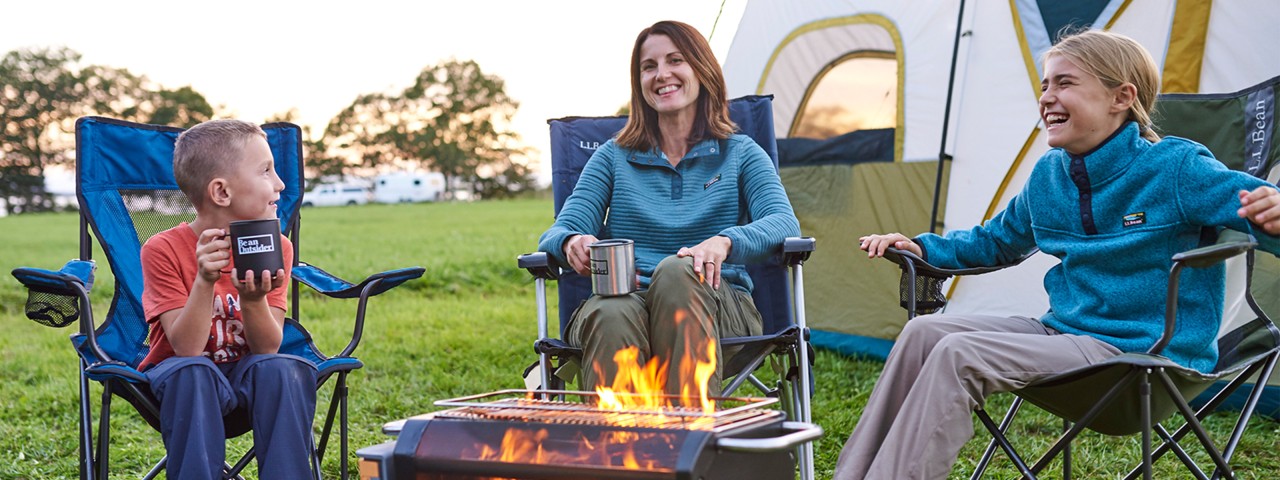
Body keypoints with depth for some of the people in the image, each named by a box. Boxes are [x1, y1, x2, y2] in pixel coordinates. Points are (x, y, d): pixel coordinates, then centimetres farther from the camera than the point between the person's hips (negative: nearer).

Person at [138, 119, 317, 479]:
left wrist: (253, 300, -33)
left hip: (248, 375, 2)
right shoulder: (164, 250, -14)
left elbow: (268, 349, -13)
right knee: (191, 372, -35)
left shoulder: (277, 249, -6)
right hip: (188, 380, -2)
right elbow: (187, 349, -22)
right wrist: (205, 281, -36)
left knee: (286, 368, -30)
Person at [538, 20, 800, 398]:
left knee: (676, 272, -38)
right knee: (613, 317, -38)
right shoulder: (613, 157, 20)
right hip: (627, 298, 1)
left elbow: (784, 223, -3)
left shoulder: (740, 154, 15)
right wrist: (572, 242, -18)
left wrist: (725, 241, -26)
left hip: (717, 309, -1)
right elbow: (561, 231, 10)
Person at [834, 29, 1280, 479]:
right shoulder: (1048, 175, 9)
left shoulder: (1176, 168, -13)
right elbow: (995, 241, 26)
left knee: (959, 355, -24)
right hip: (1064, 332, 7)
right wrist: (924, 247, 13)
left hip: (1144, 356, -7)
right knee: (924, 332, -10)